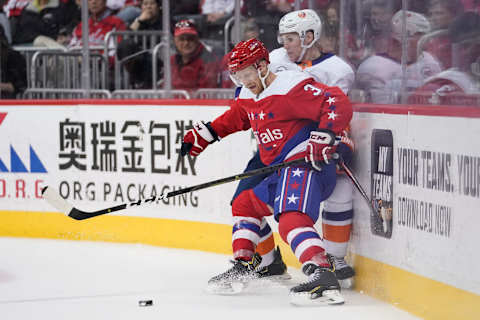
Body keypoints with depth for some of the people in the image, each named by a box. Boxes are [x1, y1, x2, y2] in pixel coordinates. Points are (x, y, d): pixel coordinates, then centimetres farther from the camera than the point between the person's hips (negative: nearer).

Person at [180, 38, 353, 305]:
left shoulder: (291, 87, -16)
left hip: (307, 165, -11)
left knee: (292, 220, -31)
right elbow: (234, 119, 38)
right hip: (282, 172, 11)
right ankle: (245, 267, 30)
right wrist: (203, 135, 33)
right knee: (245, 205, 22)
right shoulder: (249, 97, 15)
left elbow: (339, 104, -22)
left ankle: (323, 276, -46)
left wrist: (323, 139, -27)